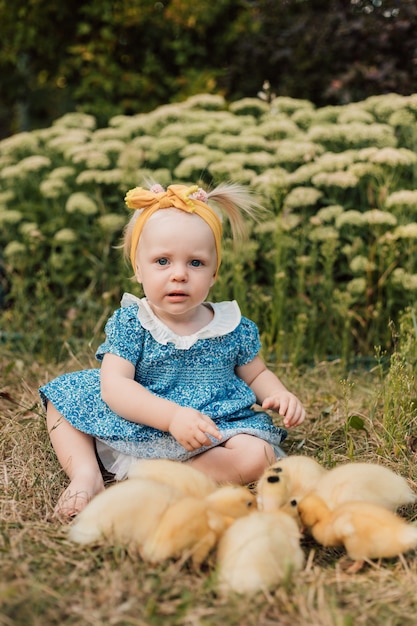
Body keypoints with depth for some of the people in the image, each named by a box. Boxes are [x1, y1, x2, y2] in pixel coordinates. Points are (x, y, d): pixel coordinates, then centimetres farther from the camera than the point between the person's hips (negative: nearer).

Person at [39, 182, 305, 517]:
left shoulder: (234, 328, -1)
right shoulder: (129, 323, -8)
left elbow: (256, 374, 14)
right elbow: (114, 384, -19)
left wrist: (280, 394, -11)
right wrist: (172, 415, -34)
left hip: (215, 435, 0)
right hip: (132, 430, 0)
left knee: (257, 455, -28)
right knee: (63, 396, -2)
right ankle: (86, 474, -14)